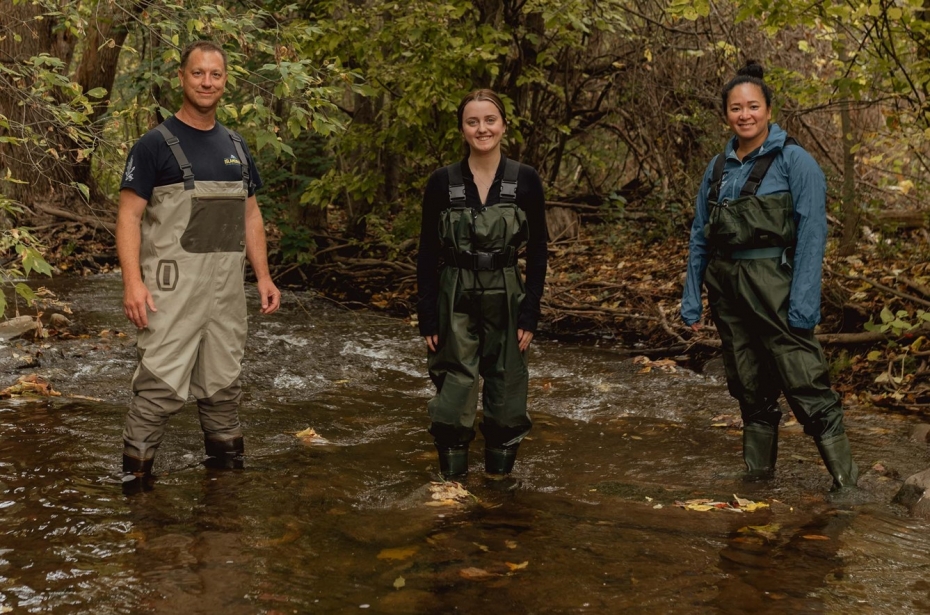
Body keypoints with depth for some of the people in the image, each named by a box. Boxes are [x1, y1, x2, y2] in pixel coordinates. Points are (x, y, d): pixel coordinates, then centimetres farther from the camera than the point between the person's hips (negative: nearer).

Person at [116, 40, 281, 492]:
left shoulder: (235, 147, 14)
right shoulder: (156, 143, -4)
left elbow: (250, 215, 18)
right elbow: (129, 216, -8)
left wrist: (263, 276, 11)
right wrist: (133, 281, -18)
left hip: (226, 285, 6)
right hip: (174, 285, -6)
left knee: (224, 382, 13)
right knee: (162, 384, -11)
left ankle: (226, 463, 25)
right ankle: (135, 475, -3)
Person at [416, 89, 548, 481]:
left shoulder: (525, 181, -3)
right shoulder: (442, 182, -3)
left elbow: (537, 252, 1)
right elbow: (427, 254, 1)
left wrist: (530, 314, -4)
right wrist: (428, 318, -3)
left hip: (505, 297, 1)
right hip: (455, 299, -1)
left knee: (505, 385, 7)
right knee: (455, 388, 0)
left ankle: (500, 468, 22)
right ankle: (452, 473, 13)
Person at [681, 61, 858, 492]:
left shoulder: (793, 161, -5)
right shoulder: (718, 168, 11)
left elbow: (811, 234, -11)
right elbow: (700, 237, 15)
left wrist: (803, 303, -18)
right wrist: (691, 299, 11)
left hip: (774, 285, -5)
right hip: (727, 290, 5)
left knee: (808, 389, -12)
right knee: (749, 388, 12)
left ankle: (847, 482, -6)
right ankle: (758, 476, 22)